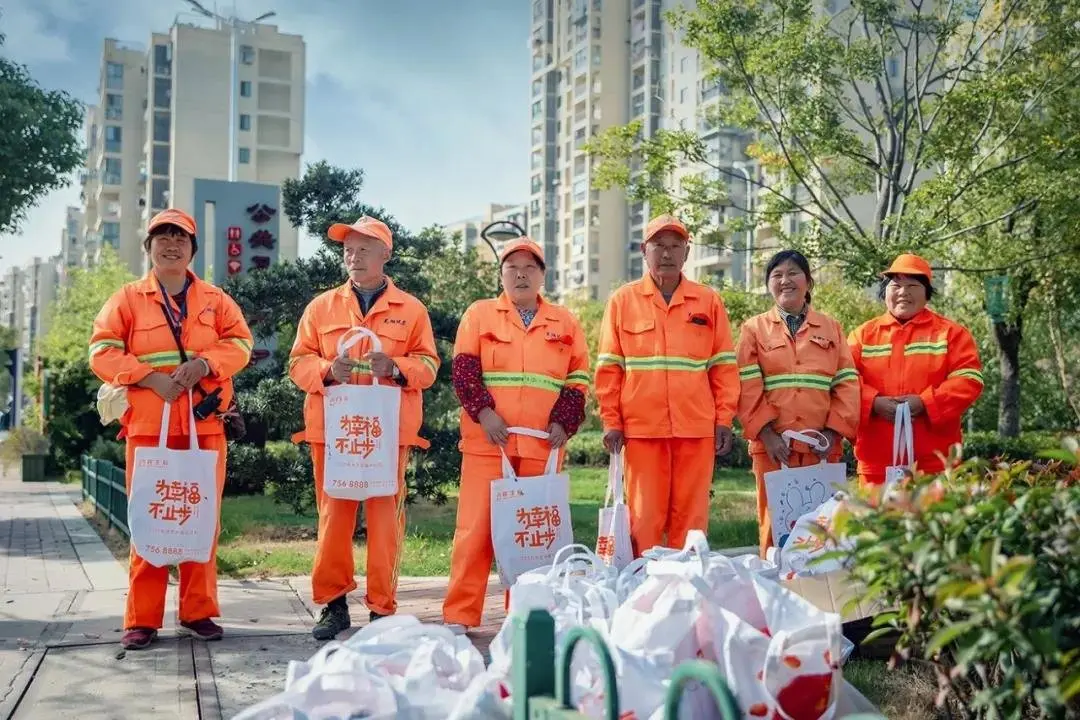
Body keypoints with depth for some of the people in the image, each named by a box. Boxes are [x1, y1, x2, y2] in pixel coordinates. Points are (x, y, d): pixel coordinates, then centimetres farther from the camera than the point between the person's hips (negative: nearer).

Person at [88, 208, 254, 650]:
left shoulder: (216, 300, 12)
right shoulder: (127, 299, 7)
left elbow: (240, 343, 4)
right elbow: (102, 351, -1)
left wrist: (204, 364, -15)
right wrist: (150, 377, -15)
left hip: (204, 425, 2)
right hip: (148, 425, -1)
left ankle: (198, 612, 14)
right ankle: (142, 619, 7)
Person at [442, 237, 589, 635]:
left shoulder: (565, 322, 13)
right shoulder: (479, 314, 9)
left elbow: (578, 379, 10)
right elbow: (464, 370, 0)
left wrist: (563, 422, -3)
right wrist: (484, 412, -13)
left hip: (542, 444, 2)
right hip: (487, 439, -2)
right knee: (476, 525, -3)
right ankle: (459, 614, 3)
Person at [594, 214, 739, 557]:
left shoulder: (709, 301, 9)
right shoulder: (622, 300, 6)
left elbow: (724, 366, 8)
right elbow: (609, 367, 4)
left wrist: (724, 419, 2)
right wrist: (611, 422, -2)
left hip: (697, 427, 1)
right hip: (641, 427, -1)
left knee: (690, 515, 5)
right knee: (644, 515, 2)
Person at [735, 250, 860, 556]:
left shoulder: (831, 328, 14)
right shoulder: (754, 329, 9)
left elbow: (847, 383, 7)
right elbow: (747, 387, 0)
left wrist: (834, 431, -5)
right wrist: (766, 433, -11)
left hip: (822, 448, 2)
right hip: (773, 447, -1)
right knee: (776, 527, -2)